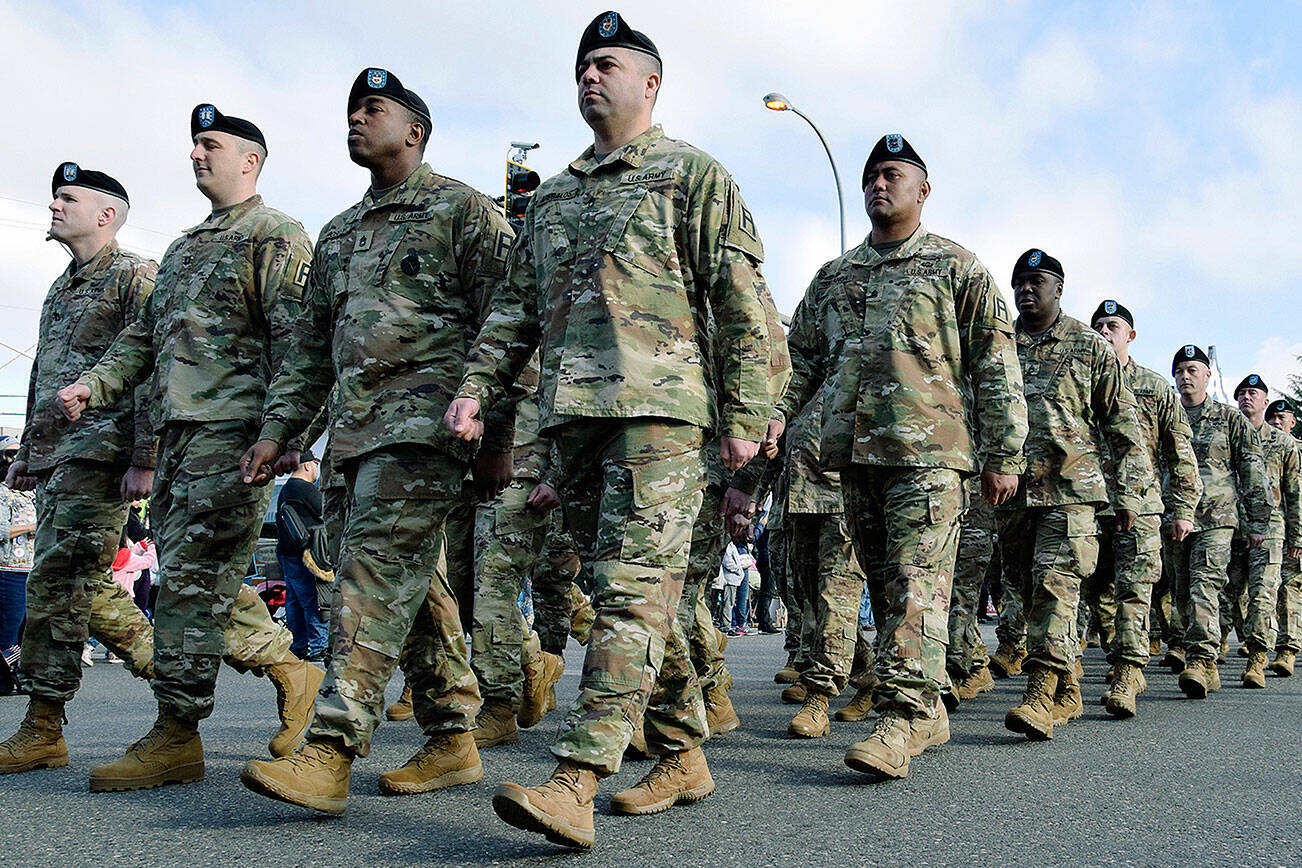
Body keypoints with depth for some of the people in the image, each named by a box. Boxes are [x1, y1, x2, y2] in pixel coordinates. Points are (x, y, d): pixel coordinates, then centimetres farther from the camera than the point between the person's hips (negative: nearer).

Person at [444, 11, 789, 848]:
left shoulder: (692, 174, 5)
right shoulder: (553, 195, 23)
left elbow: (742, 300, -2)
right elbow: (517, 305, 22)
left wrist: (745, 414, -9)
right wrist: (477, 387, 6)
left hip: (660, 408, -7)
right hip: (574, 414, 7)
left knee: (633, 588, -14)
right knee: (639, 591, 9)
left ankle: (575, 784, -20)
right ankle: (684, 755, 19)